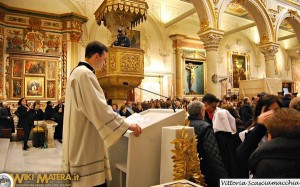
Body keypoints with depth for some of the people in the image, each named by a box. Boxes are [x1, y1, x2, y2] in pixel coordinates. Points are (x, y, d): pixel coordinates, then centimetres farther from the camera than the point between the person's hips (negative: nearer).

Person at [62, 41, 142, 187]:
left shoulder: (77, 72, 14)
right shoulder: (85, 74, -19)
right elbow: (99, 107, -24)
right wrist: (127, 125, -19)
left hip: (81, 136, 11)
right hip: (87, 139, -11)